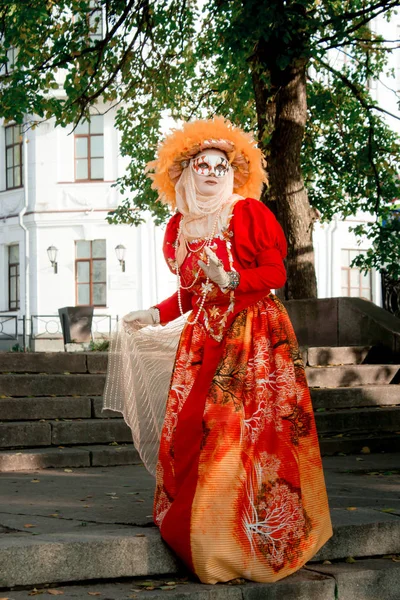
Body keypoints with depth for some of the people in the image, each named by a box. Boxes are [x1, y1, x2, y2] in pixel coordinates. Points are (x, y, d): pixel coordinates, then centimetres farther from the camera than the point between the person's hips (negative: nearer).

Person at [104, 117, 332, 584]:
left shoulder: (249, 212, -2)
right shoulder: (180, 226, 14)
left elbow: (277, 271, -7)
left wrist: (231, 279, -20)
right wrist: (156, 316, 15)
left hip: (255, 331, -5)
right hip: (203, 334, 5)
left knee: (248, 429, -10)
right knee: (191, 428, -2)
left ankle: (259, 536, -3)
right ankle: (195, 529, 8)